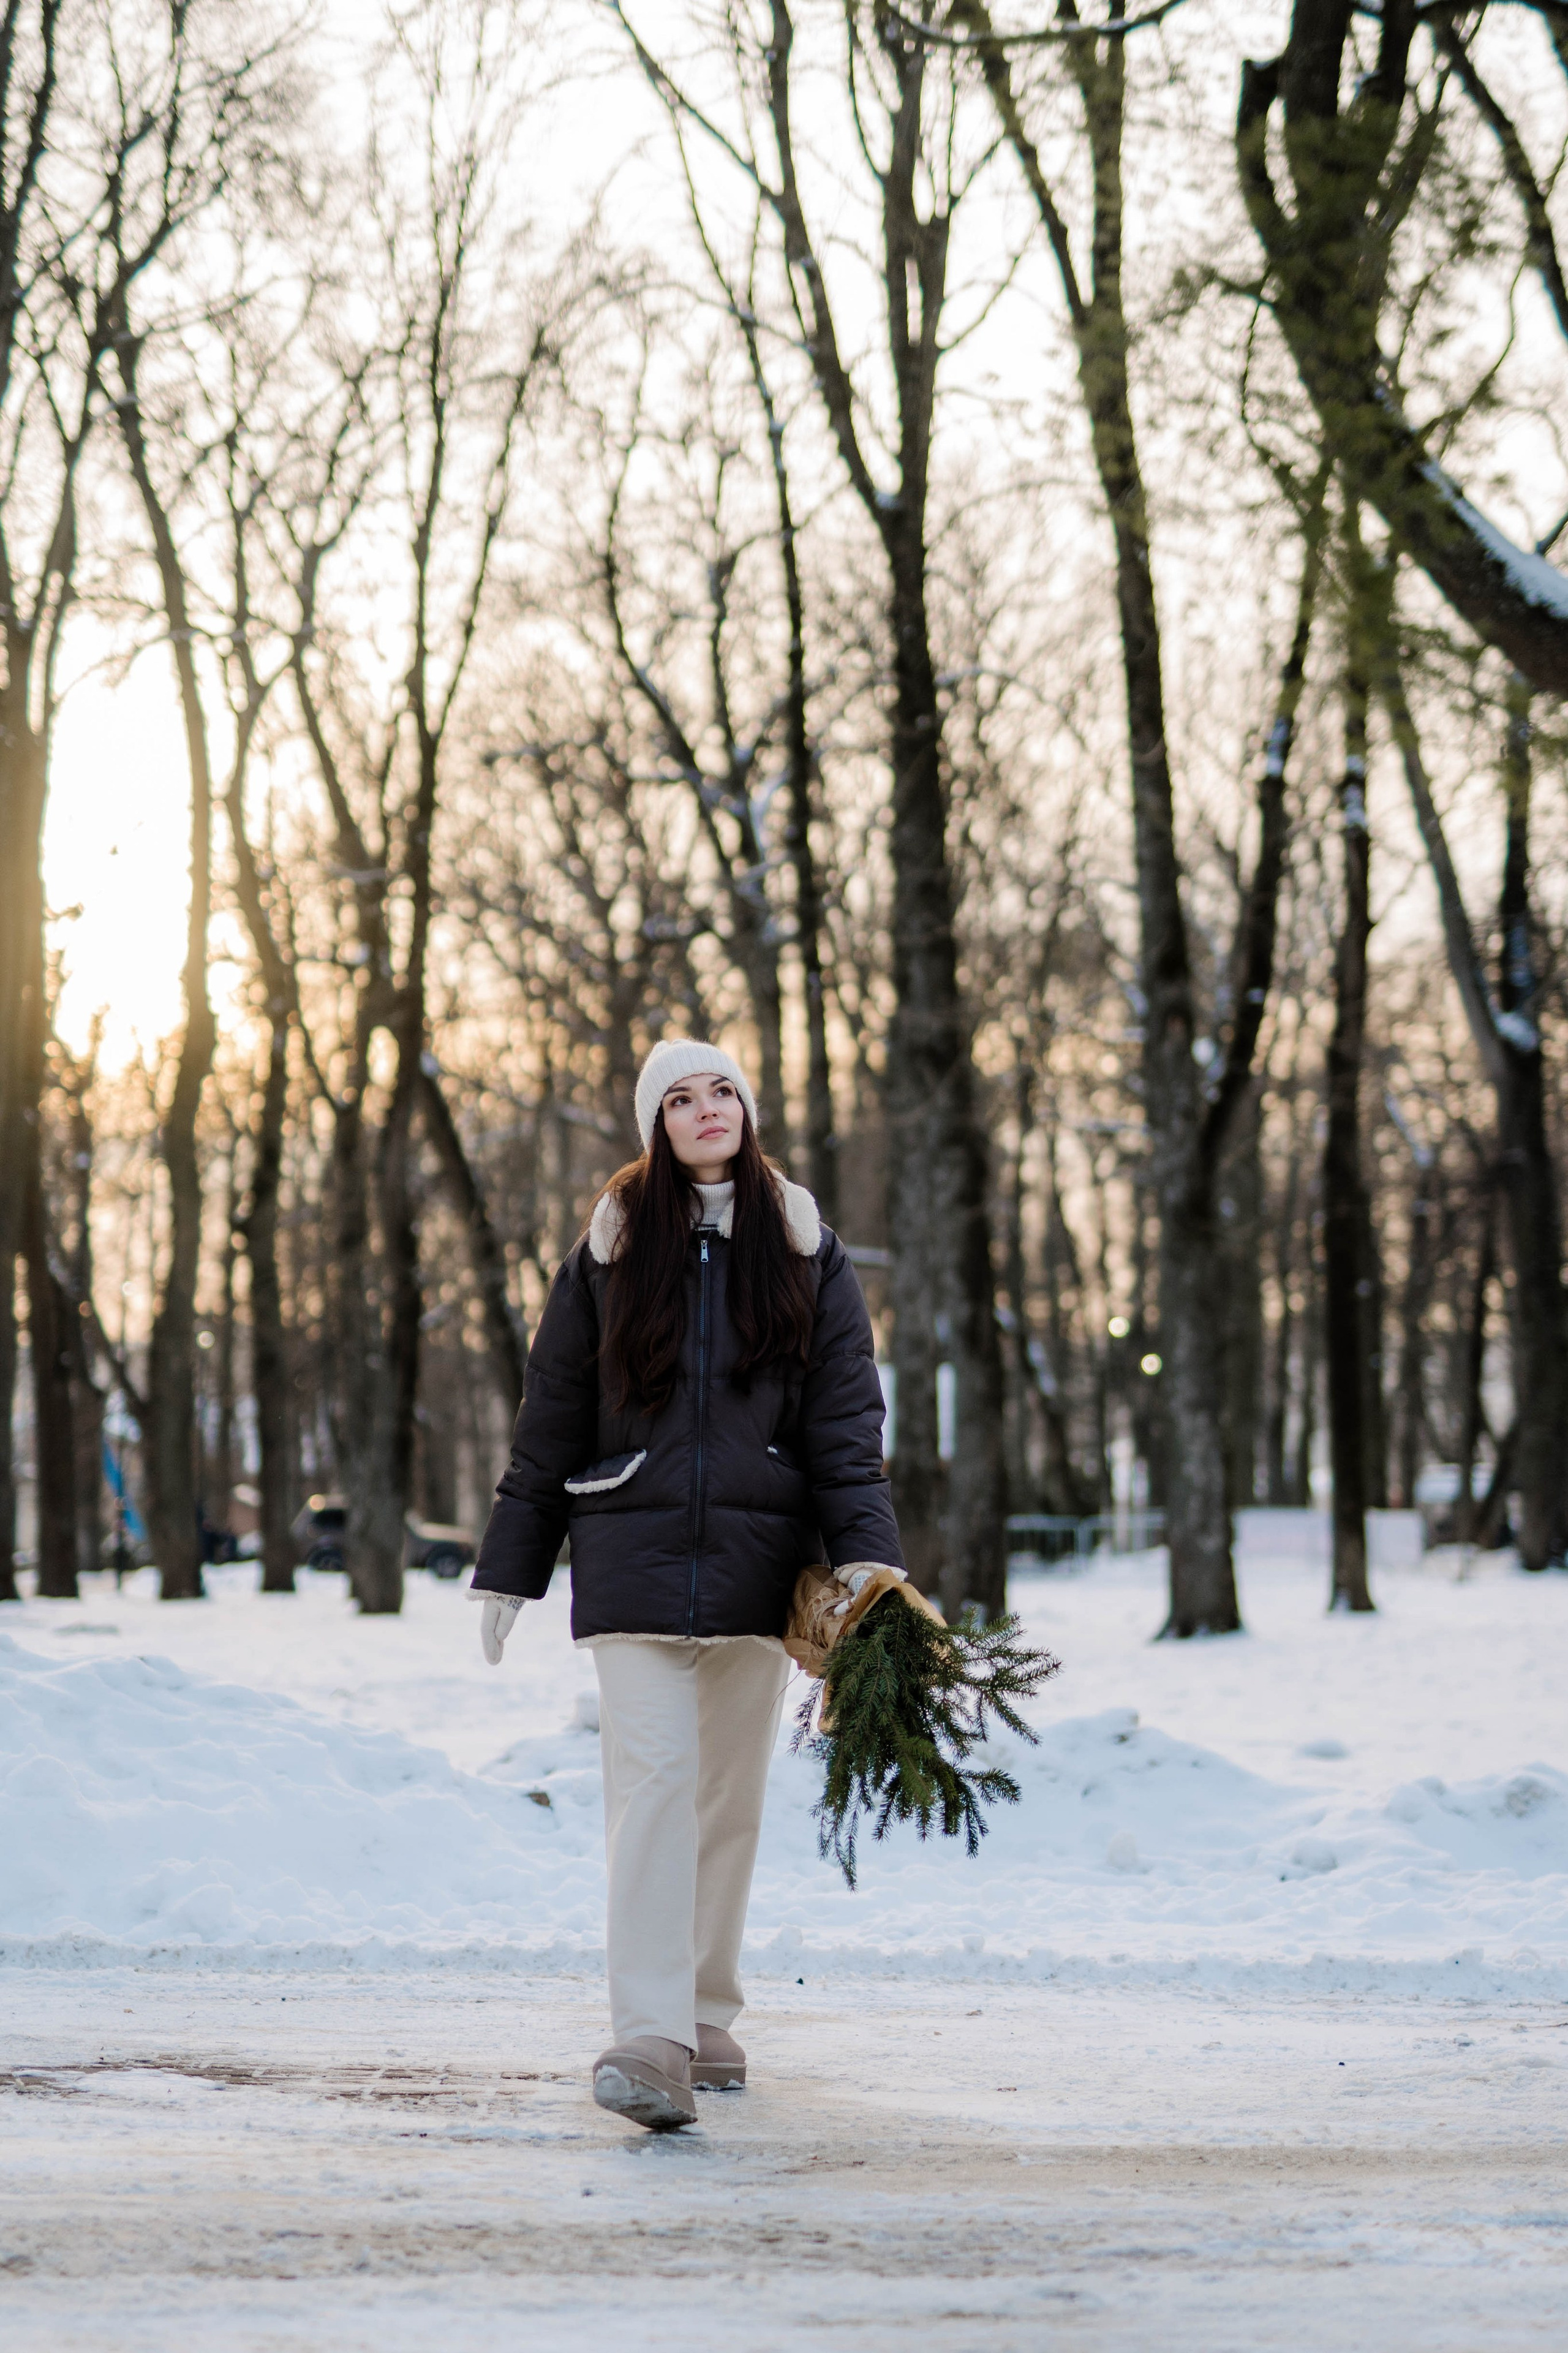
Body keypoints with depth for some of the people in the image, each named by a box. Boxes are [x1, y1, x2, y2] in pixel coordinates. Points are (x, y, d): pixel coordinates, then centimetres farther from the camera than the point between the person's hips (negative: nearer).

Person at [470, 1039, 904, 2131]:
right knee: (652, 1784, -14)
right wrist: (509, 1572, 7)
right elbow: (551, 1419, 8)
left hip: (757, 1560, 2)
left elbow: (847, 1414, 2)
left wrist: (864, 1552, -11)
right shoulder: (610, 1253, 5)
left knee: (732, 1796, 9)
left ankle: (710, 2019, 22)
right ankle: (649, 2041, -21)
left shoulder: (804, 1252, 8)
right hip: (634, 1558, -2)